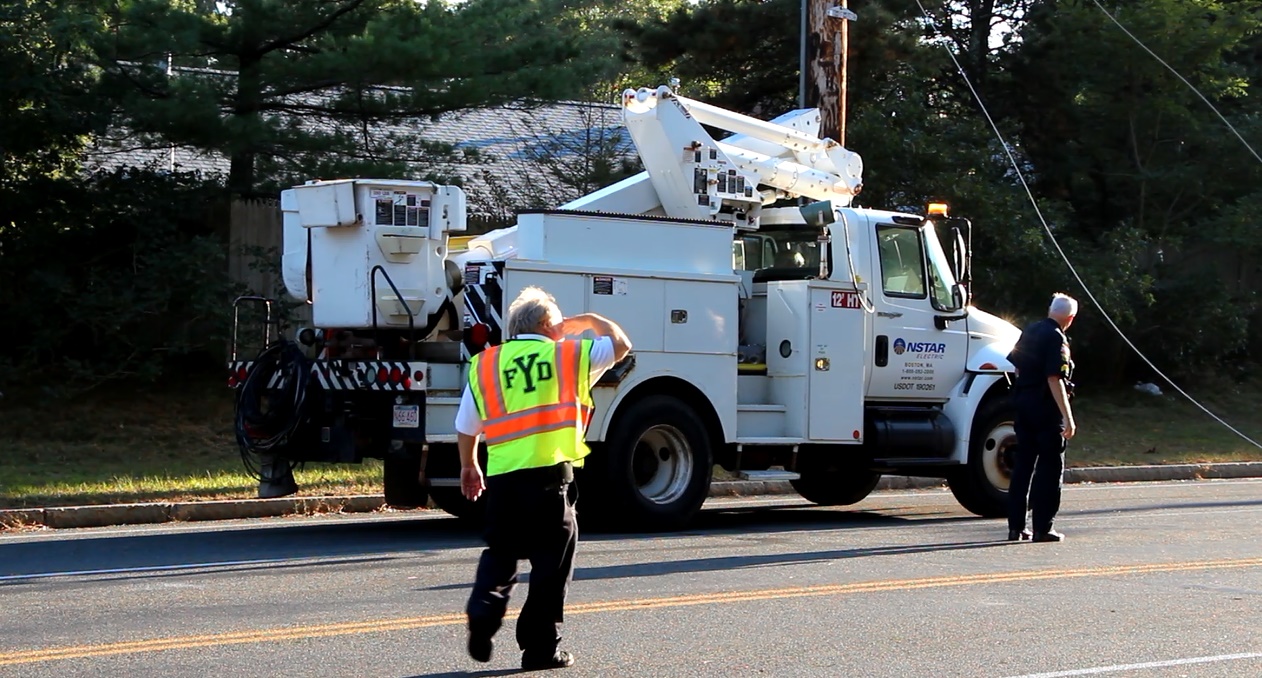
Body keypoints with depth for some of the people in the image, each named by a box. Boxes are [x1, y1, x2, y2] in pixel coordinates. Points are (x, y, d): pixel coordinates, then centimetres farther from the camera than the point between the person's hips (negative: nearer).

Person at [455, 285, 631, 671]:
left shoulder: (485, 364, 13)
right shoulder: (569, 354, 7)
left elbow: (466, 426, 17)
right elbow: (621, 345, 18)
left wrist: (468, 466, 31)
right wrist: (590, 321, 34)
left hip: (501, 475, 3)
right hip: (550, 472, -3)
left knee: (500, 552, 19)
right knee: (552, 560, 6)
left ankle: (483, 612, -3)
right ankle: (540, 646, 6)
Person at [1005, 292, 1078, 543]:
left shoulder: (1030, 332, 10)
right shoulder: (1057, 339, -15)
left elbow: (1016, 366, 18)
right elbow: (1055, 380, -22)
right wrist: (1068, 417, -23)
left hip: (1023, 402, 8)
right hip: (1047, 408, -8)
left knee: (1023, 463, 12)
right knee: (1050, 467, -1)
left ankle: (1015, 526, 13)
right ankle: (1042, 528, -2)